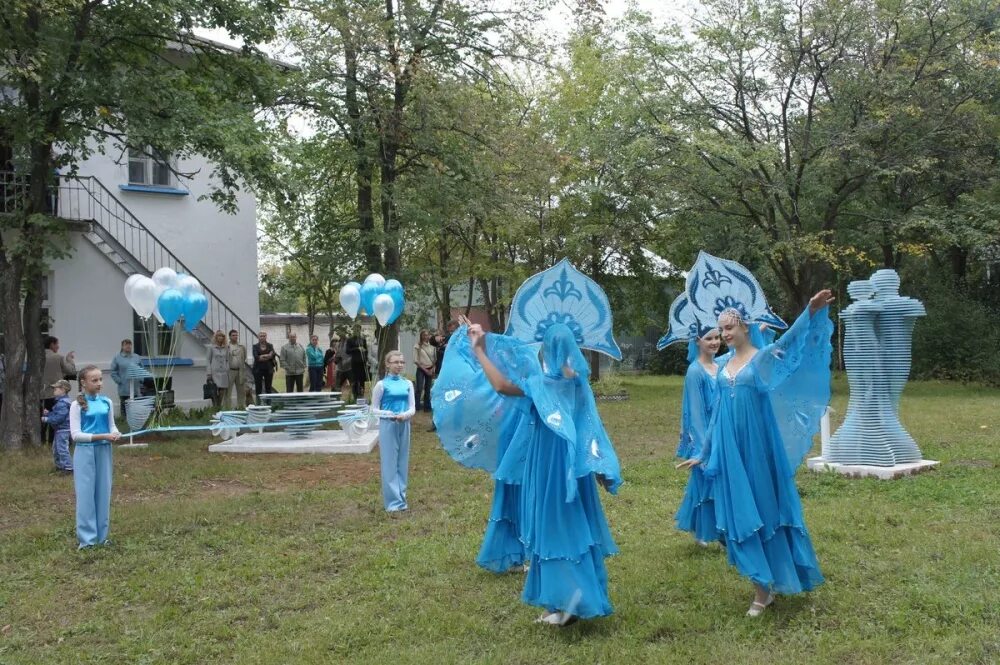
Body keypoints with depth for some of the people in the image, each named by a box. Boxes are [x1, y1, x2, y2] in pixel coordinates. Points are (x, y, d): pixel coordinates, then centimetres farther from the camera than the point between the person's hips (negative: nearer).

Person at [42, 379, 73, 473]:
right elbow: (56, 414, 18)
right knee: (56, 448, 22)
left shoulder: (62, 403, -22)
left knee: (62, 448, -9)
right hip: (60, 430, 12)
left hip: (63, 429, -12)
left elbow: (59, 418, -27)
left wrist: (47, 419, -18)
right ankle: (60, 465, 32)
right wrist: (48, 414, 3)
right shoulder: (61, 401, 13)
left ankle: (68, 467, -6)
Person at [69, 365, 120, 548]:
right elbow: (76, 435, -10)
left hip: (104, 451, 4)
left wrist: (115, 434, -12)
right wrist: (102, 436, -18)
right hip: (85, 452, -4)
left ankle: (101, 535, 17)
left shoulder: (107, 402, 6)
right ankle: (87, 538, 6)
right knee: (86, 493, -1)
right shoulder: (77, 405, -5)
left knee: (103, 492, 8)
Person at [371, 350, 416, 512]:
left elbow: (413, 408, 5)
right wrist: (390, 415, -18)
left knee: (402, 462, 10)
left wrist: (405, 415, -17)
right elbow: (374, 409, -2)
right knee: (390, 462, 1)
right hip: (388, 425, -4)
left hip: (404, 425, 4)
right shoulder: (382, 385, -5)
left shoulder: (408, 384, 6)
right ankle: (393, 501, 6)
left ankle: (401, 498, 20)